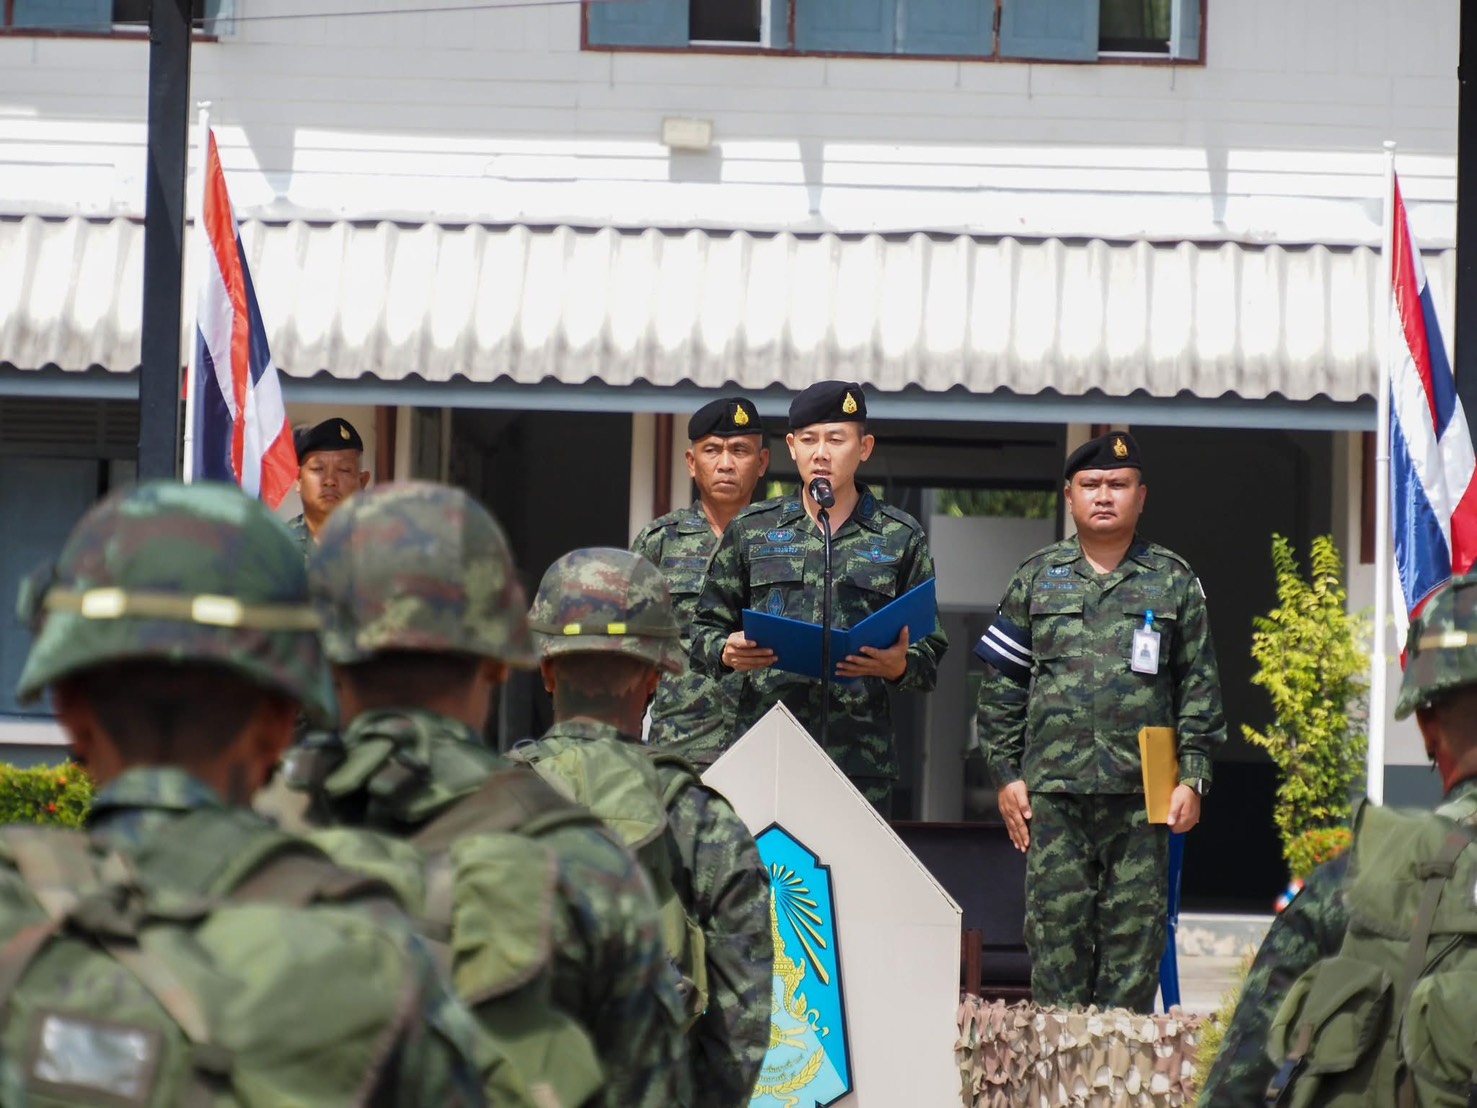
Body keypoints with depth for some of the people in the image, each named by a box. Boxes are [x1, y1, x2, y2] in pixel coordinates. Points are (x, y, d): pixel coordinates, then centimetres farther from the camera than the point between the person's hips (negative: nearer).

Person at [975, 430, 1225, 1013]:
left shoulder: (1174, 581, 10)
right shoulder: (1037, 577, 11)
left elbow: (1199, 685, 9)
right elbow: (1001, 685, 12)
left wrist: (1192, 776, 1)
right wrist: (1006, 773, 4)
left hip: (1142, 793, 0)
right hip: (1053, 790, 0)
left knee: (1135, 933, -1)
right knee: (1055, 928, -2)